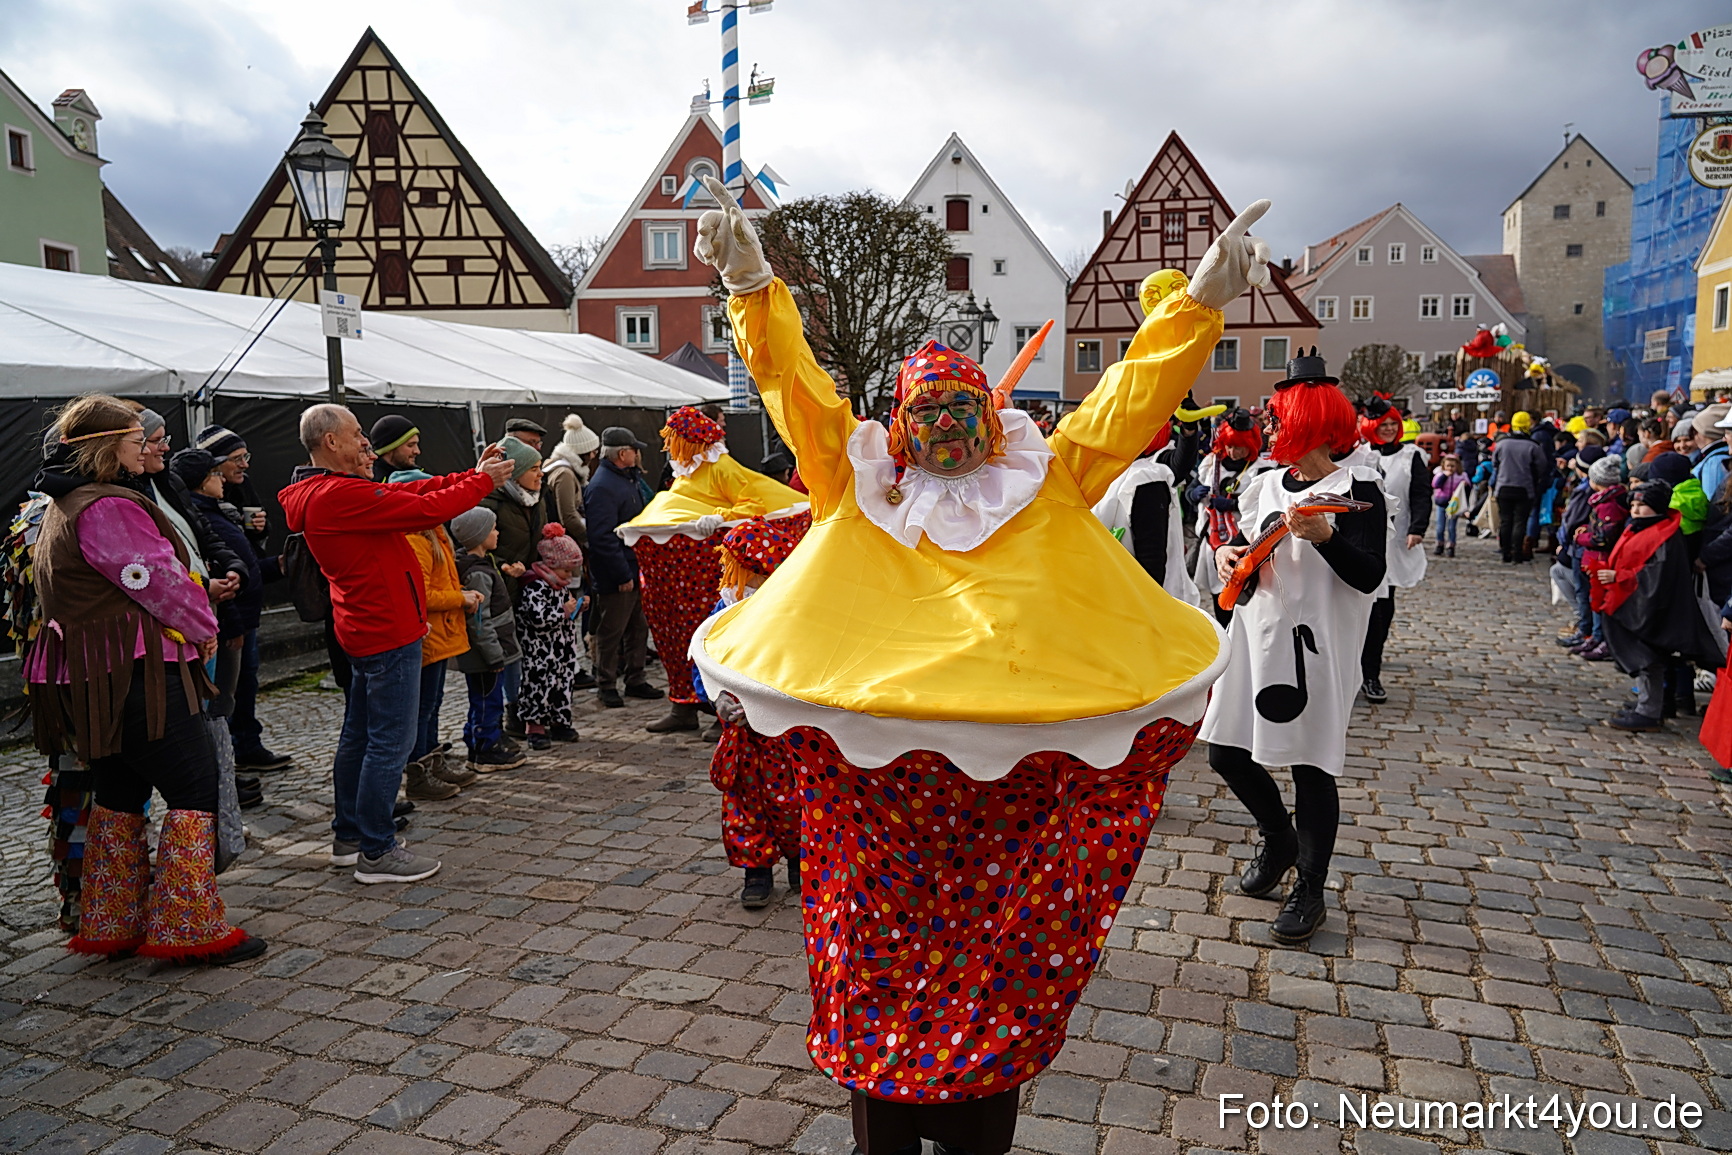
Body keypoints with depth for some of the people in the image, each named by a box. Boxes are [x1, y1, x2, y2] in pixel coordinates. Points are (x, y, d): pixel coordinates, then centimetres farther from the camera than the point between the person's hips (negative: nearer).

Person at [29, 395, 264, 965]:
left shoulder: (60, 508, 18)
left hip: (92, 678, 11)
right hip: (136, 674, -11)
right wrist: (204, 629, 2)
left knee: (120, 795, 17)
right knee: (194, 790, -5)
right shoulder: (108, 508, -17)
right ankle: (189, 929, -2)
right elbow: (160, 581, -16)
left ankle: (112, 925, 25)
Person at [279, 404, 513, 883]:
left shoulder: (325, 492, 12)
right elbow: (425, 510, -23)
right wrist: (484, 482, -10)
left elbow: (411, 492, 11)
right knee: (390, 741, -4)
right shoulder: (339, 494, -21)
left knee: (359, 734, 18)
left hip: (366, 628, 11)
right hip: (388, 632, -11)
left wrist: (472, 474, 7)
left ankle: (349, 837, 29)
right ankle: (376, 853, 3)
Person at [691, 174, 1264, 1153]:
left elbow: (1129, 399, 1)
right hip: (877, 775, 0)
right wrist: (753, 285, -9)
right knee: (880, 944, 10)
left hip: (1012, 769, 0)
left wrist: (1204, 300, -6)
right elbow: (797, 387, 1)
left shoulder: (1044, 485, 5)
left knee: (998, 954, 10)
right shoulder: (861, 490, 5)